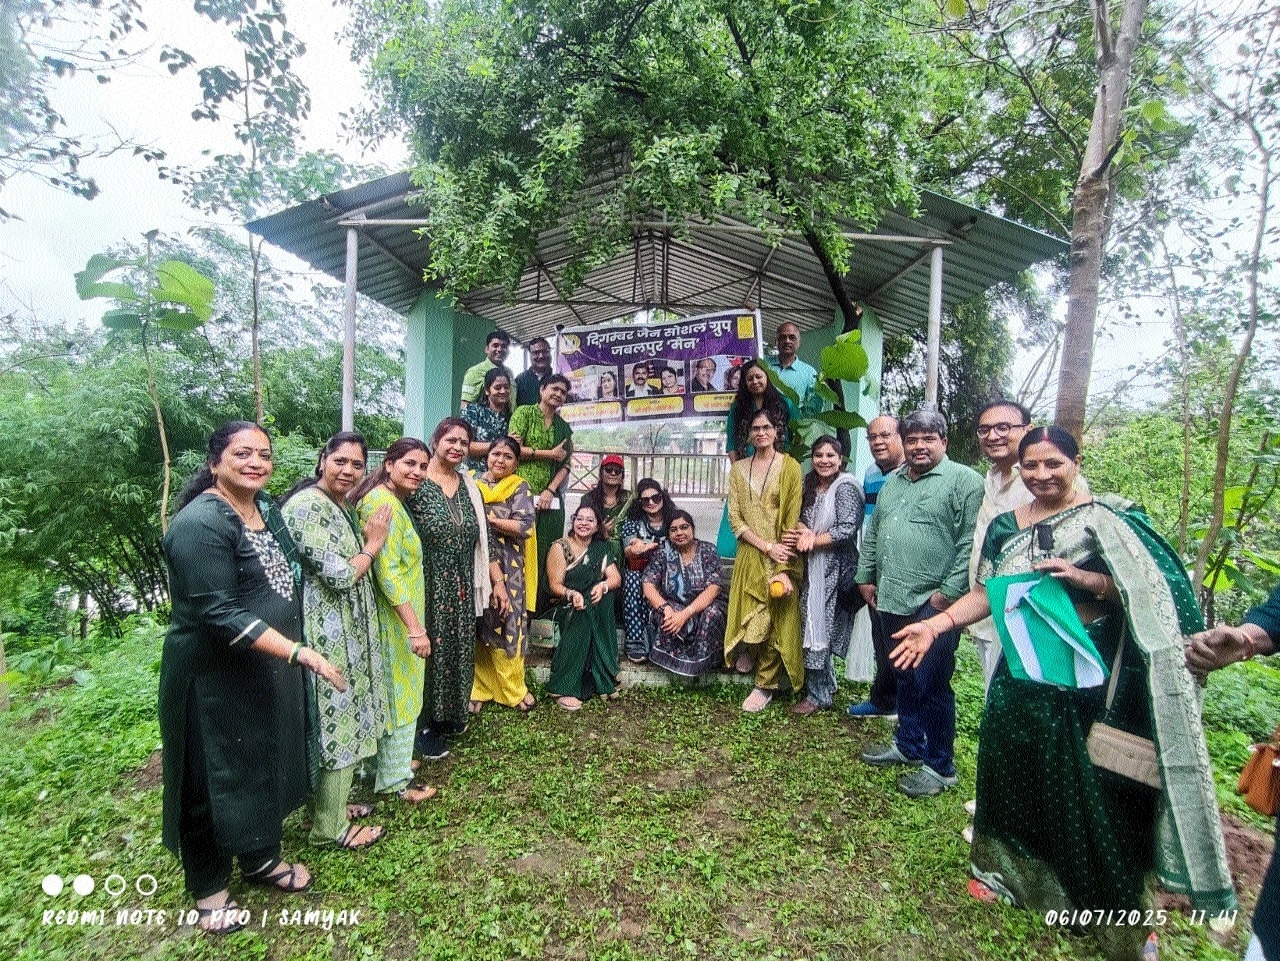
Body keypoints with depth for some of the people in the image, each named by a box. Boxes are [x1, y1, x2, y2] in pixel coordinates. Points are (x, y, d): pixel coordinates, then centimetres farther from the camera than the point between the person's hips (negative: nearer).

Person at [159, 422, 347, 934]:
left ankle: (261, 858, 45)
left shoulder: (266, 507, 4)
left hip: (269, 671, 8)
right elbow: (221, 614, -27)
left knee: (267, 763, 22)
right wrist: (299, 652, -29)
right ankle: (208, 888, 36)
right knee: (216, 777, 12)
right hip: (216, 679, -8)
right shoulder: (201, 521, -23)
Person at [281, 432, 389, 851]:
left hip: (346, 631, 10)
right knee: (334, 722, 3)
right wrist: (374, 544, -11)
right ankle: (331, 827, 21)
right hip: (327, 635, -10)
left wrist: (370, 543, 6)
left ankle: (333, 803, 38)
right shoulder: (307, 506, -20)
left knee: (344, 718, 20)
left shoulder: (342, 505, 11)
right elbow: (340, 575, -23)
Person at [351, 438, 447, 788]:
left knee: (396, 692, 21)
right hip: (396, 618, -10)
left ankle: (393, 762, 38)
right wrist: (415, 628, -26)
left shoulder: (391, 500, 11)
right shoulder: (384, 503, -21)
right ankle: (395, 780, 20)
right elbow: (388, 572, -27)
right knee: (399, 694, 4)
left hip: (398, 616, 10)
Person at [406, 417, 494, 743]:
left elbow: (483, 540, 11)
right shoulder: (416, 483, -8)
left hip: (462, 591, 5)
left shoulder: (469, 487, 9)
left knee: (460, 652, 14)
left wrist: (497, 582, 9)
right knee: (428, 651, 5)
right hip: (427, 589, -5)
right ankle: (424, 724, 24)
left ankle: (450, 717, 33)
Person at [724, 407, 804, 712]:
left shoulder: (789, 467, -2)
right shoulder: (738, 469, 7)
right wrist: (766, 546, -12)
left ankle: (765, 685, 19)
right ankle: (748, 648, 32)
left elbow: (792, 520, -7)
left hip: (780, 557, -2)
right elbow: (735, 518, 1)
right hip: (749, 554, 2)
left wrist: (783, 568, -14)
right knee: (746, 615, -1)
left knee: (775, 618, 2)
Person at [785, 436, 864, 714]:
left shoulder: (845, 487, -11)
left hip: (834, 570, -7)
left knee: (819, 628, -2)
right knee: (814, 626, 12)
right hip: (813, 568, 7)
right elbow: (802, 521, 14)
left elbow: (847, 529, -19)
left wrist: (812, 540, -15)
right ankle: (827, 687, 28)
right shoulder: (811, 487, 12)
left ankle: (818, 696, 12)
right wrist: (802, 532, -9)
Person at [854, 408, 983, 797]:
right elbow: (873, 533, 20)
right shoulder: (892, 482, 15)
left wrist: (948, 592, -17)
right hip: (892, 601, 7)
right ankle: (907, 745, 36)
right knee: (905, 678, 19)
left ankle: (939, 766, 19)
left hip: (933, 604, -7)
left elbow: (970, 544, -15)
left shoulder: (964, 481, -8)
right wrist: (866, 576, 15)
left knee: (932, 685, 2)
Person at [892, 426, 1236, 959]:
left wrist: (1084, 578, -25)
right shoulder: (1005, 527, 5)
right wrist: (935, 624, -8)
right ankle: (1010, 867, 37)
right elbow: (986, 594, 4)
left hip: (1091, 680, -4)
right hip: (1024, 676, 4)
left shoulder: (1106, 519, -6)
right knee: (1016, 770, 15)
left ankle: (1105, 896, 29)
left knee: (1091, 786, 7)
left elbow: (1145, 591, -9)